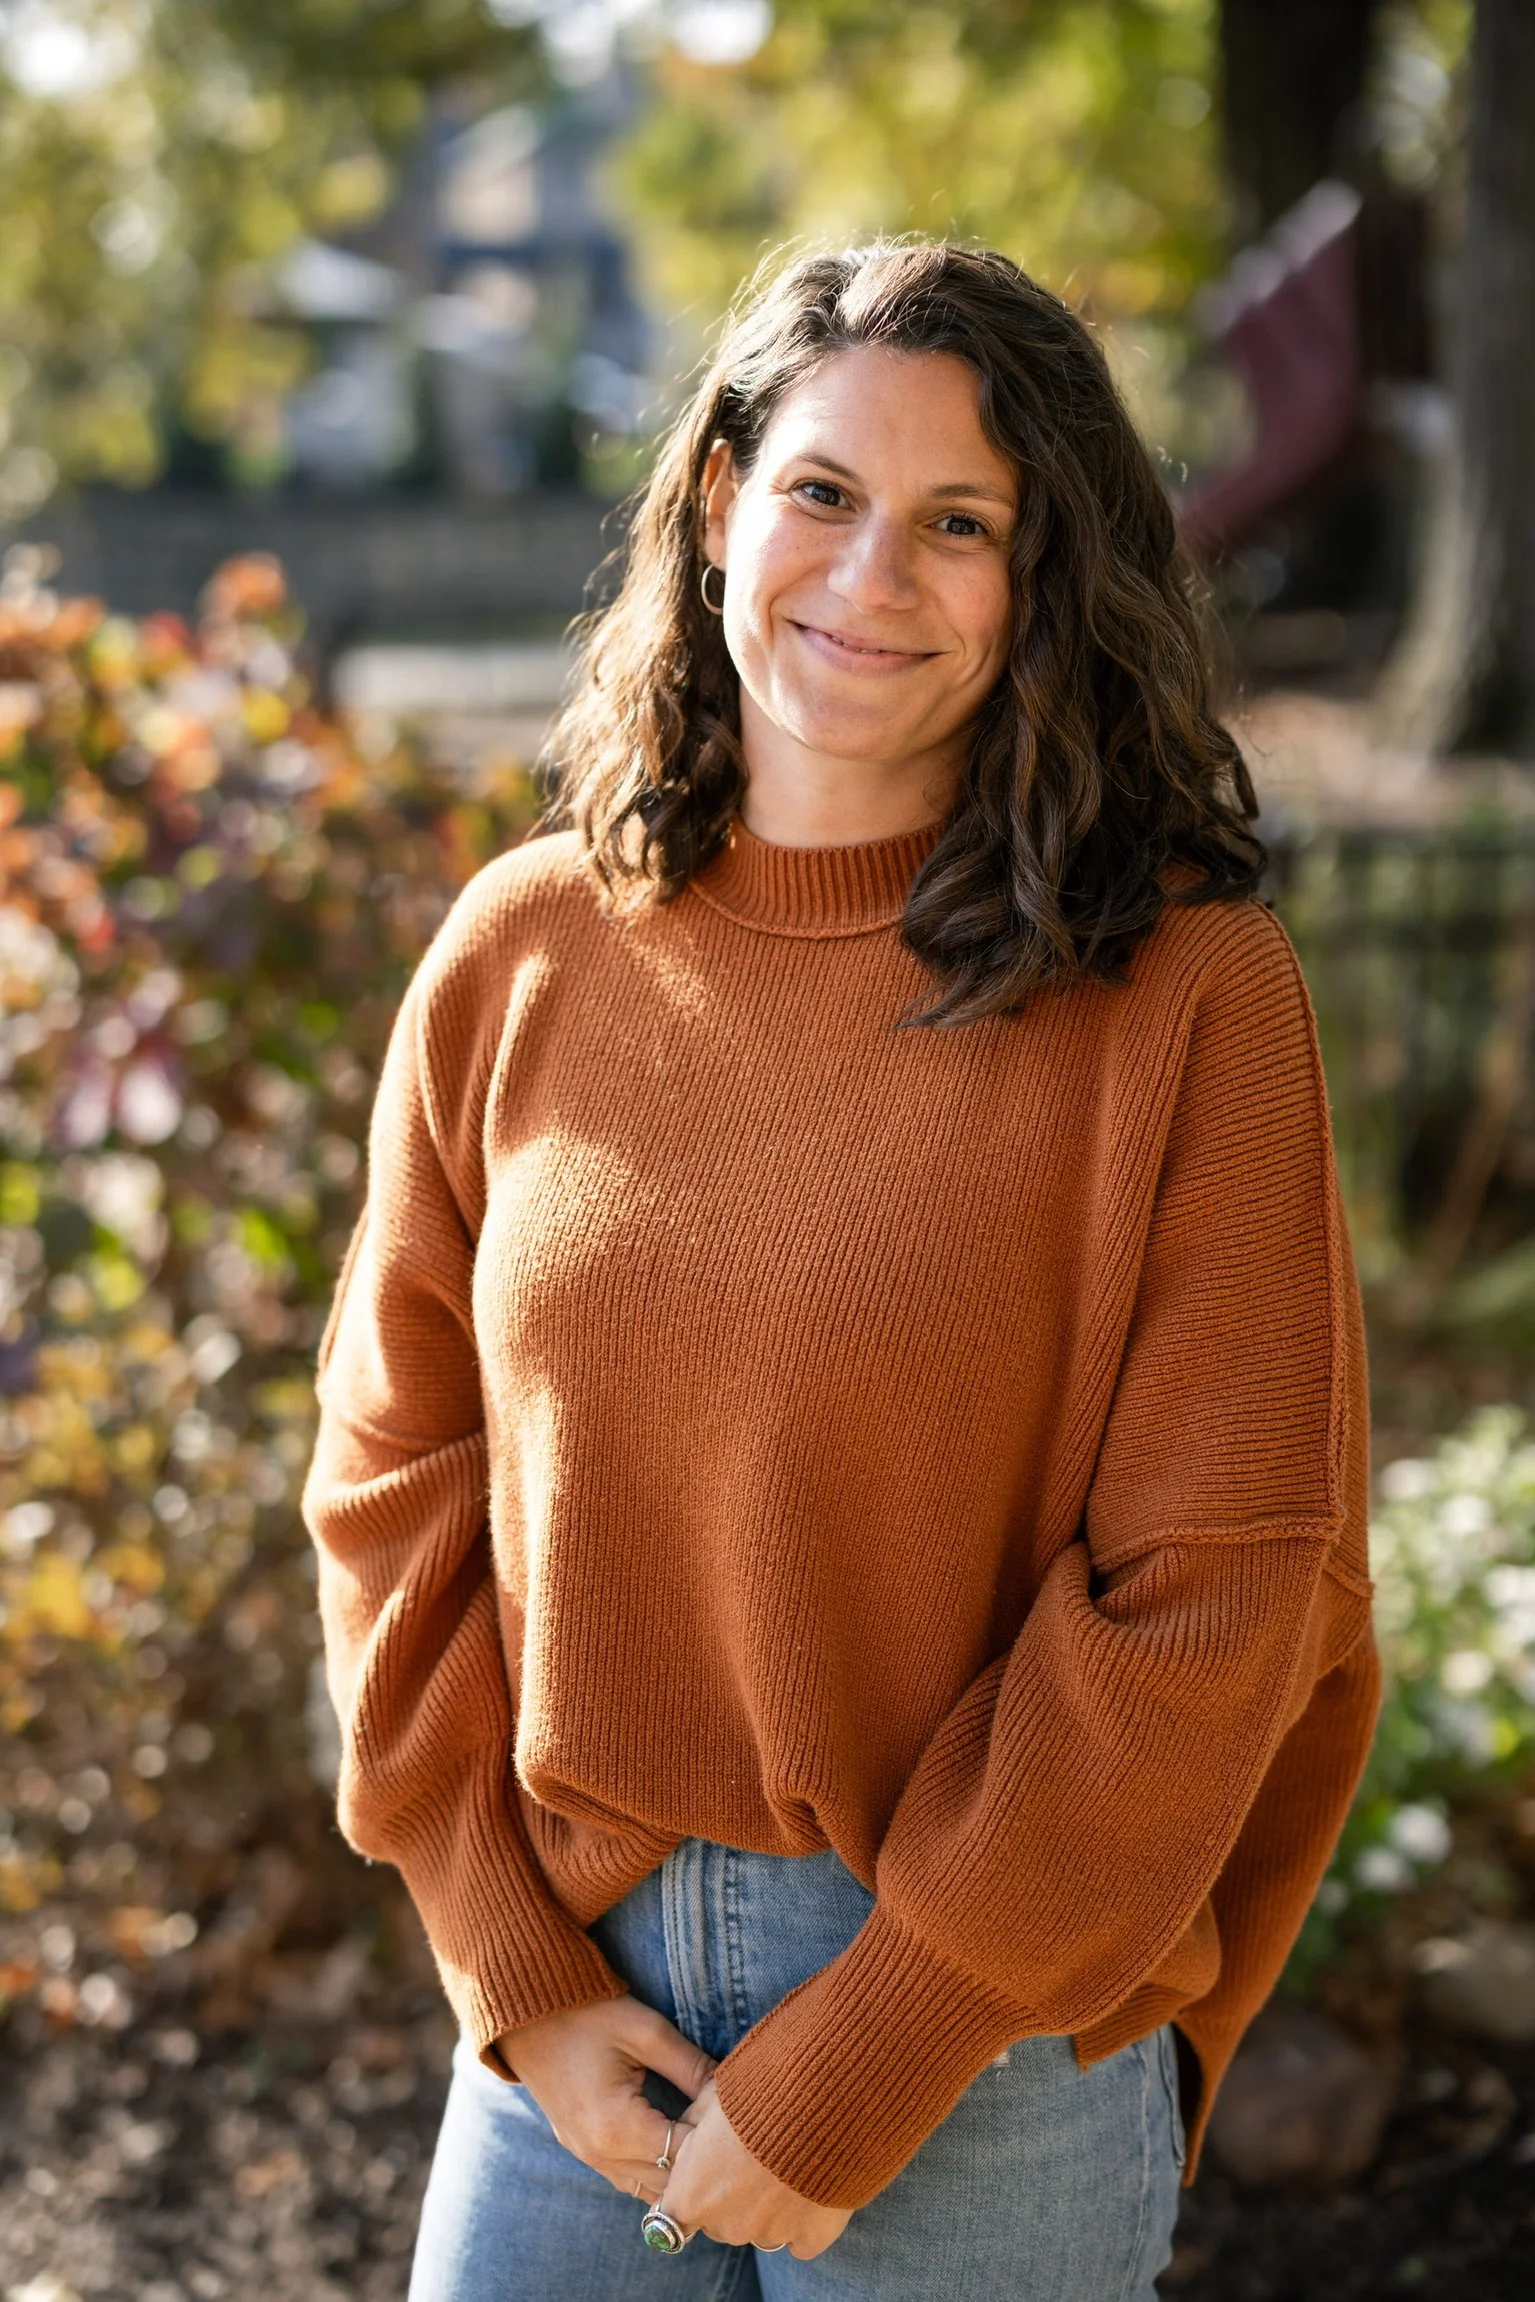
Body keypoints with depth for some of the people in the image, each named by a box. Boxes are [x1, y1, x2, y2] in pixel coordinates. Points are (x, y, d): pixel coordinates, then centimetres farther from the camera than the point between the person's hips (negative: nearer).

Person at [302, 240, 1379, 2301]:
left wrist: (854, 2070, -11)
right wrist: (515, 1968, -4)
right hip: (580, 1999, 3)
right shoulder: (522, 956, -1)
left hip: (988, 2046, -3)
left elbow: (1216, 1589, -13)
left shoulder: (1187, 997, -12)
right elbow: (397, 1479, 3)